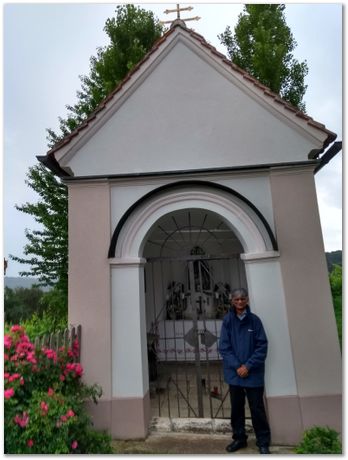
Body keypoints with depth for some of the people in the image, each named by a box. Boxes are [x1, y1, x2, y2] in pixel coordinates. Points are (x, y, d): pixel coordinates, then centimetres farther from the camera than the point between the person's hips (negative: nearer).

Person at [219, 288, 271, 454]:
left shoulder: (254, 320, -6)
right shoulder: (227, 320, -3)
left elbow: (262, 346, -7)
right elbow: (224, 347, -4)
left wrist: (248, 366, -13)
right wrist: (237, 366, -13)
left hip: (254, 374, -1)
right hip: (234, 373, 2)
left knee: (257, 408, 8)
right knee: (236, 408, 15)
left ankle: (263, 442, 27)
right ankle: (239, 438, 34)